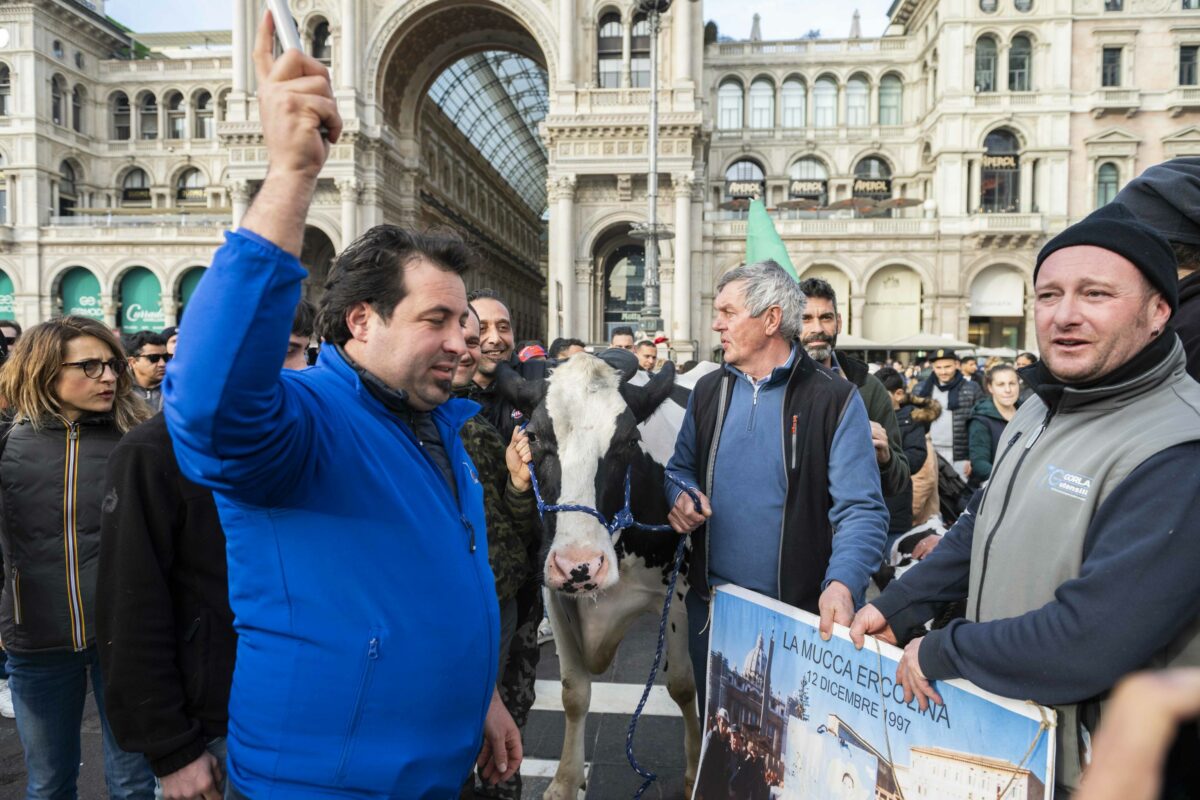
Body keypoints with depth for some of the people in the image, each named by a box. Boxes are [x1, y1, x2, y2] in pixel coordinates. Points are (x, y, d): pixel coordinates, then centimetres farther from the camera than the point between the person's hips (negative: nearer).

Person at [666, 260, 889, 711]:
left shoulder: (834, 399, -9)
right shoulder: (708, 391, 6)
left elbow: (861, 508, -13)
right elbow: (681, 467, 19)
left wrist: (842, 583, -30)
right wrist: (679, 495, -5)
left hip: (799, 612, -4)